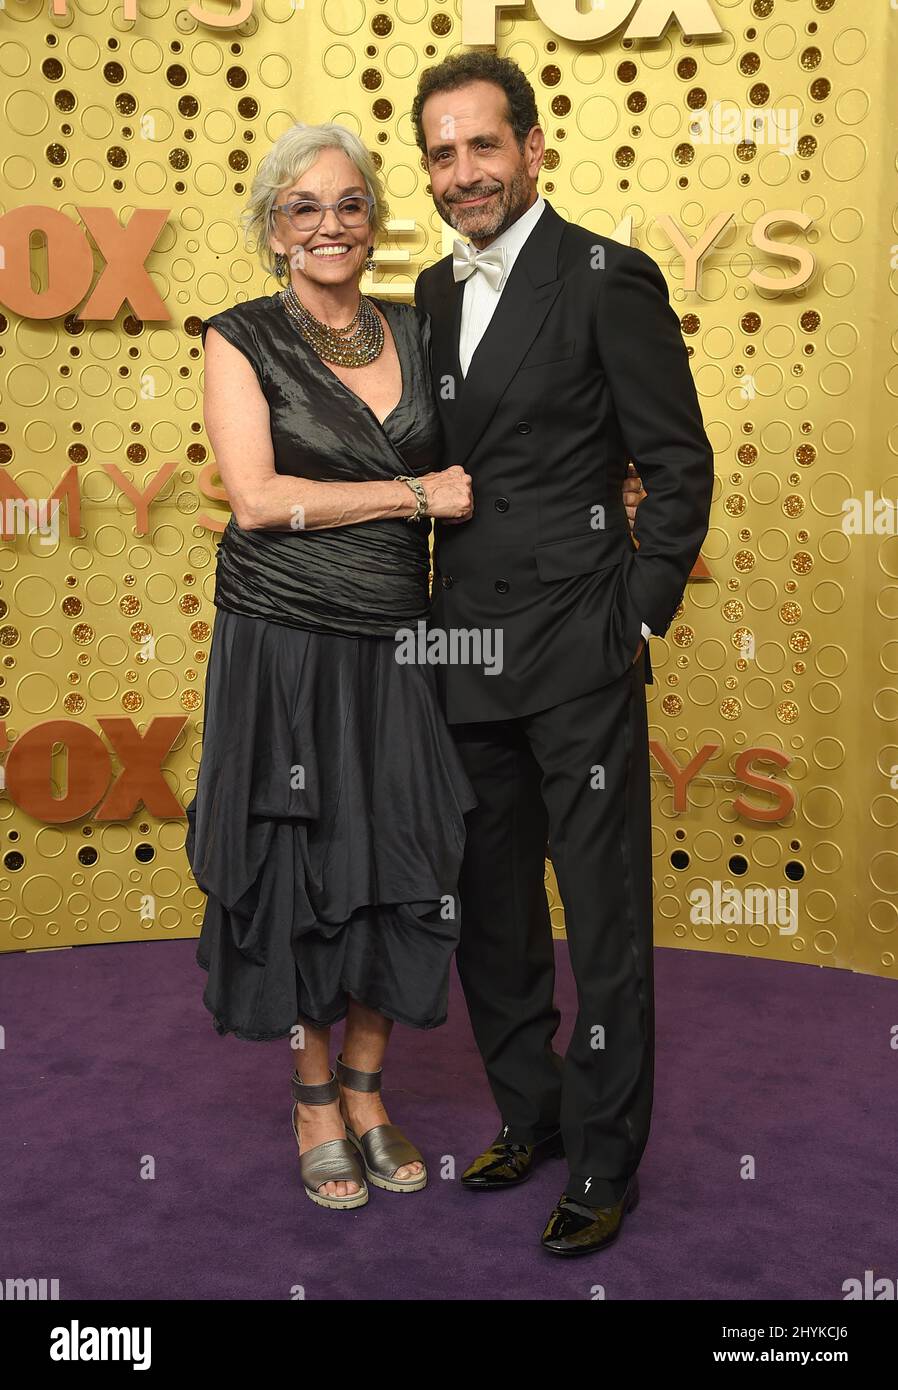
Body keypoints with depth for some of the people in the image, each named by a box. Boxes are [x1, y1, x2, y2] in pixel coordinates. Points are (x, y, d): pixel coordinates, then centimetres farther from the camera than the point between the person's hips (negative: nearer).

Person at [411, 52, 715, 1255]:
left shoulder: (609, 278, -8)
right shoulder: (436, 292, 13)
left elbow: (679, 459, -7)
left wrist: (641, 616, -10)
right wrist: (434, 617, 11)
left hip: (580, 656, -7)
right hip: (466, 654, 7)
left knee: (606, 922, 3)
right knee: (490, 913, 16)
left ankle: (605, 1161, 19)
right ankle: (528, 1113, 35)